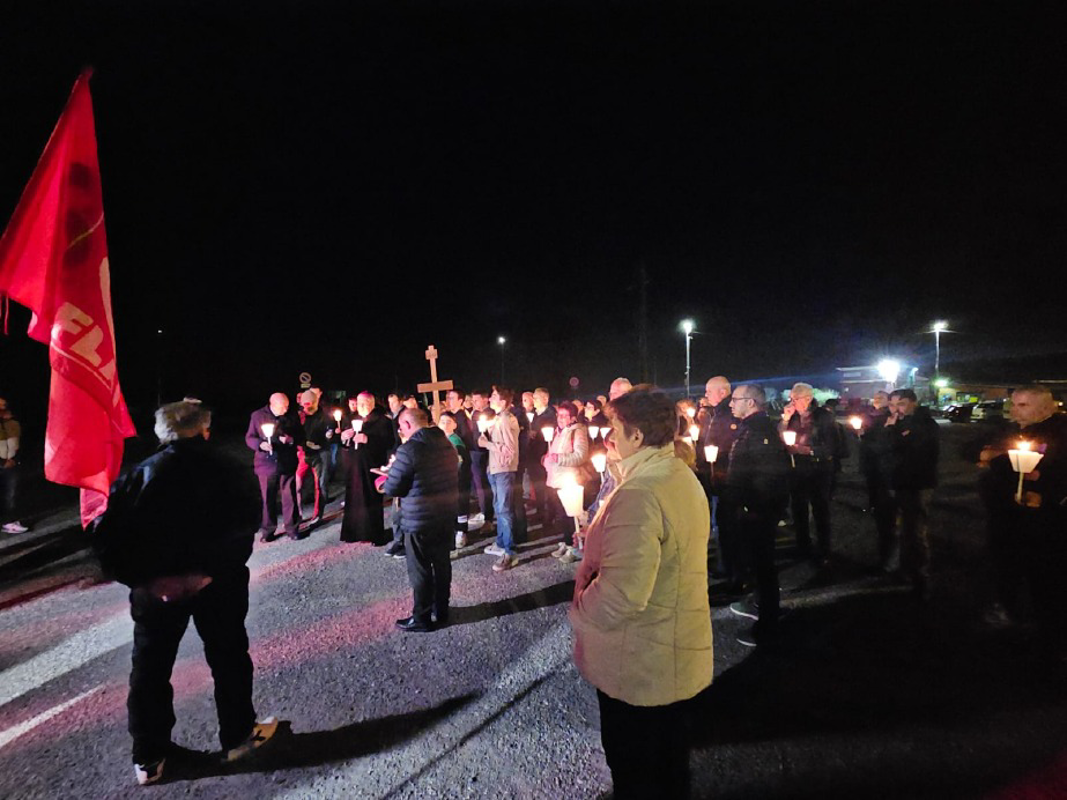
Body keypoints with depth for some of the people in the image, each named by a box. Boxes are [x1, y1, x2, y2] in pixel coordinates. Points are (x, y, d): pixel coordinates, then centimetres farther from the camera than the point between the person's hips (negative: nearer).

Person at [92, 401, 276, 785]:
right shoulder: (228, 473, -8)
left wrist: (135, 575, 4)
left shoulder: (141, 475, -5)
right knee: (228, 659, 16)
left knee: (150, 669, 18)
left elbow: (107, 533, -7)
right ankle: (238, 736, 31)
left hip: (156, 587, 1)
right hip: (217, 583, -1)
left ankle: (148, 758, 31)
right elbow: (247, 525, -6)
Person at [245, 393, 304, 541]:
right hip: (266, 463, 0)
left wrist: (292, 439, -15)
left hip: (287, 464, 0)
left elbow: (301, 437, 6)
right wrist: (260, 444, -19)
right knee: (268, 498, 10)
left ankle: (291, 527, 19)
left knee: (290, 497, 5)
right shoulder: (257, 416, -3)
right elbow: (249, 438, 1)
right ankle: (268, 529, 24)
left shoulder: (292, 417, -2)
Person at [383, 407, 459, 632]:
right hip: (446, 515, 7)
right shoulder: (447, 443, 5)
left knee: (420, 570, 7)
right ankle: (441, 611, 31)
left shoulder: (409, 449, -20)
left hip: (419, 520, -7)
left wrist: (388, 476, 5)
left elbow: (392, 488, -17)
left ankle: (422, 619, 20)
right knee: (442, 563, 17)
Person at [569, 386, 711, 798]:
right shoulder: (684, 477, 0)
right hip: (680, 655, 8)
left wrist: (579, 610, -16)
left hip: (639, 665, -8)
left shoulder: (638, 496, -31)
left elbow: (622, 593, -36)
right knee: (671, 756, 28)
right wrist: (592, 567, -1)